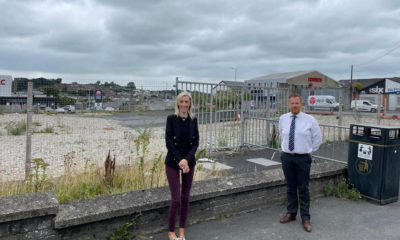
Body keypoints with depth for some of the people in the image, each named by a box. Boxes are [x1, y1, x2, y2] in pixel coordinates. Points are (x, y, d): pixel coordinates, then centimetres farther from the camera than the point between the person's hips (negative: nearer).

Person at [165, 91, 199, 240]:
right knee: (176, 199, -4)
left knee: (185, 198, 10)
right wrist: (179, 160, -18)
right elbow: (168, 142, -11)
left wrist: (187, 159, -15)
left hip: (189, 162, 4)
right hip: (173, 162, -3)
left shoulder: (193, 120, 3)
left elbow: (196, 142, -1)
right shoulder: (171, 119, -7)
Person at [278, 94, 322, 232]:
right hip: (287, 157, 3)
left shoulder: (310, 120, -6)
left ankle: (305, 218, 15)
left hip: (303, 158, -3)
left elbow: (317, 138, 6)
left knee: (303, 189, 3)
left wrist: (309, 151, 6)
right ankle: (291, 213, 28)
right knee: (290, 187, 14)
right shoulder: (283, 119, 3)